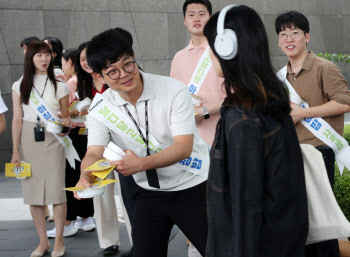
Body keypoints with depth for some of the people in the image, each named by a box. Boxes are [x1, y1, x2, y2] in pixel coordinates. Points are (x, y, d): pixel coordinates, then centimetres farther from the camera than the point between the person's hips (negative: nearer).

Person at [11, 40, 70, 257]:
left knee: (56, 190, -5)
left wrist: (66, 123, -14)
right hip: (28, 140, 1)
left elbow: (66, 116, 10)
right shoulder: (20, 87, 6)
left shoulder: (59, 86, 6)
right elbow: (17, 120, 4)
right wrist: (15, 152, 0)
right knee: (32, 192, 3)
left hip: (52, 140, -1)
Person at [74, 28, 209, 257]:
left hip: (192, 186, -3)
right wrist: (86, 177, -38)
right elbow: (94, 153, -14)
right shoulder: (101, 108, -7)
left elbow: (184, 147, -24)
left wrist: (142, 163, -40)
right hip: (148, 193, 3)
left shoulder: (174, 90, -19)